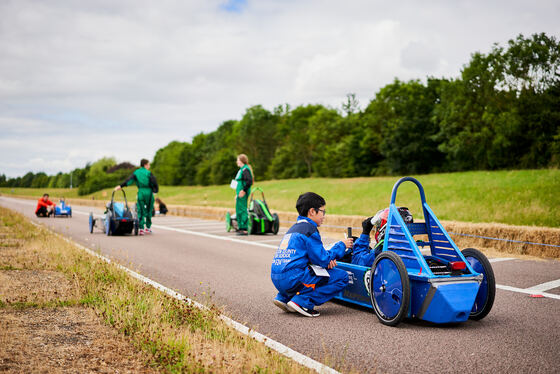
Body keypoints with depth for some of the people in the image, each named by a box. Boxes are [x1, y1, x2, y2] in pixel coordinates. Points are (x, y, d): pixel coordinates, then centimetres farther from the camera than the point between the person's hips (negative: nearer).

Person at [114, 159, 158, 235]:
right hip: (149, 192, -2)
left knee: (140, 211, 3)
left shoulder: (136, 172, 9)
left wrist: (121, 186, -11)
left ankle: (141, 228, -9)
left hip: (140, 192, 2)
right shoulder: (148, 173, 0)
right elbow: (154, 182, -9)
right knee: (149, 211, 12)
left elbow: (129, 180, -3)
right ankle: (148, 228, 19)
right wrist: (155, 190, 5)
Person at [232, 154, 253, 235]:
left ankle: (244, 229, -10)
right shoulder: (242, 169, 18)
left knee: (242, 210, -11)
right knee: (239, 209, 15)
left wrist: (243, 190, -23)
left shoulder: (245, 169, -14)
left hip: (242, 193, -11)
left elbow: (249, 181, -24)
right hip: (240, 193, 11)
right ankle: (241, 228, 22)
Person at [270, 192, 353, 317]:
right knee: (342, 276, -3)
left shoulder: (294, 228, 23)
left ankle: (284, 297, 18)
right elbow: (323, 259, -7)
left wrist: (328, 260, 9)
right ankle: (302, 301, -11)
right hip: (292, 277, -9)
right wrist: (342, 246, 6)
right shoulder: (309, 229, -5)